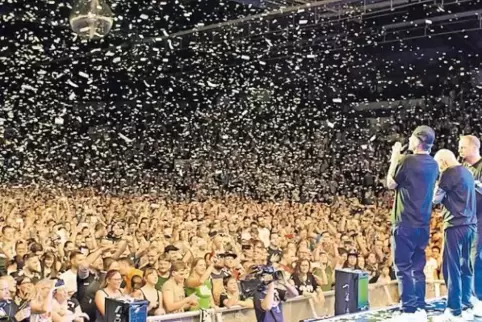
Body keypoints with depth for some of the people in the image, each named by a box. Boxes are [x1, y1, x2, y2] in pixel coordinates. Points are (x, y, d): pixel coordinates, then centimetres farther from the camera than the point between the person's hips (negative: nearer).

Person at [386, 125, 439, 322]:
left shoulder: (407, 161, -16)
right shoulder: (433, 165, 7)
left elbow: (391, 184, -2)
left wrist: (395, 158, 5)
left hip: (405, 223, -7)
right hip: (423, 224, 7)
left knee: (403, 268, -1)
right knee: (417, 268, 14)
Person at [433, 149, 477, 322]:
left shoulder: (449, 173, -10)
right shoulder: (467, 173, 16)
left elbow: (436, 198, -7)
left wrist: (442, 196, 13)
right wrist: (446, 197, 14)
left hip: (456, 225, -8)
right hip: (470, 224, 9)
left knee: (451, 267, -4)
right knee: (465, 267, 12)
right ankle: (466, 307, 16)